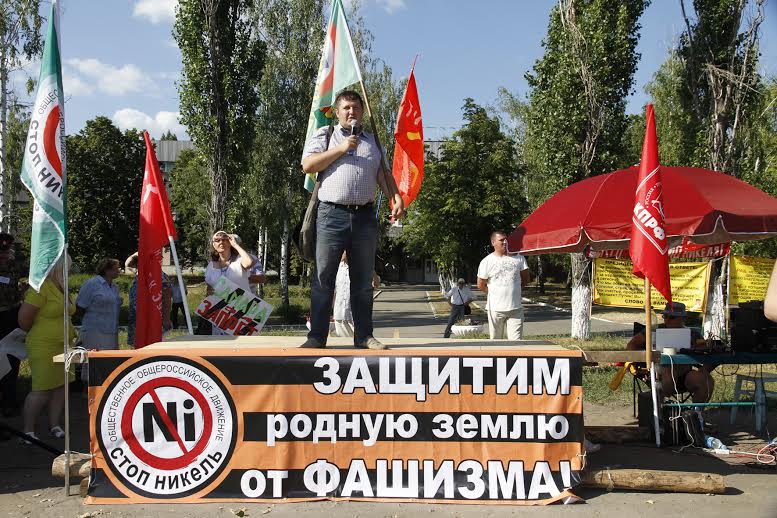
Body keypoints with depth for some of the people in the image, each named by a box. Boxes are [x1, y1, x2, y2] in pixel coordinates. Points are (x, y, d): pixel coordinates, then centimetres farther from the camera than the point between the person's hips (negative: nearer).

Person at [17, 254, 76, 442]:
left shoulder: (61, 289, 10)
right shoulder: (41, 288, -16)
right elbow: (24, 319, -15)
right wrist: (39, 334, 2)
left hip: (63, 346, 8)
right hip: (44, 347, -8)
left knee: (60, 386, 10)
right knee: (42, 390, -5)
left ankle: (54, 425, 20)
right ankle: (28, 430, 7)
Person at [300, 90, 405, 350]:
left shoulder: (373, 141, 21)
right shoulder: (325, 135, 10)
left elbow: (384, 174, 18)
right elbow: (308, 165, -3)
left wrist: (396, 197, 1)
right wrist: (341, 149, -7)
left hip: (365, 216, 3)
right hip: (332, 214, -3)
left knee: (363, 280, 7)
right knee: (323, 278, -3)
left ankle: (364, 336, 13)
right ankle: (317, 337, 1)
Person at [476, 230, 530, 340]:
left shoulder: (518, 258, 4)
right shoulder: (486, 262, -2)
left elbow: (525, 278, 15)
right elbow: (481, 285, 5)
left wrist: (513, 288, 9)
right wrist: (495, 293, 6)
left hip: (515, 308, 1)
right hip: (495, 309, -1)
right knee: (495, 341, 7)